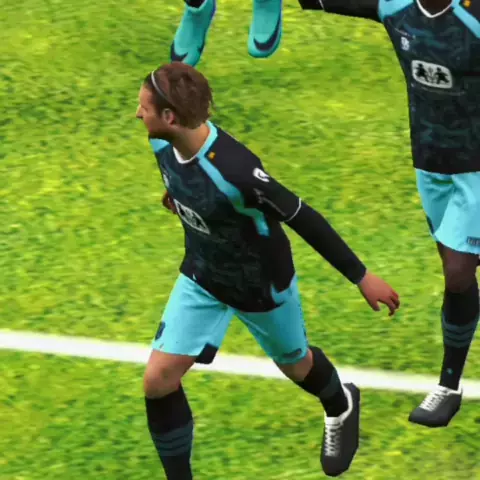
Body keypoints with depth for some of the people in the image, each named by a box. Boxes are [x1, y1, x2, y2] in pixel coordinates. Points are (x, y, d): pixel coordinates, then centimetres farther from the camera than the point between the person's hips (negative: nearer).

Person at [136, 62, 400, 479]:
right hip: (202, 277, 5)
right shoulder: (163, 144, -20)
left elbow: (304, 219, -31)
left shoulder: (235, 170, -41)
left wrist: (362, 277, -22)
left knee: (295, 365, 23)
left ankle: (341, 406, 58)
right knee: (158, 380, -4)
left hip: (261, 286, -5)